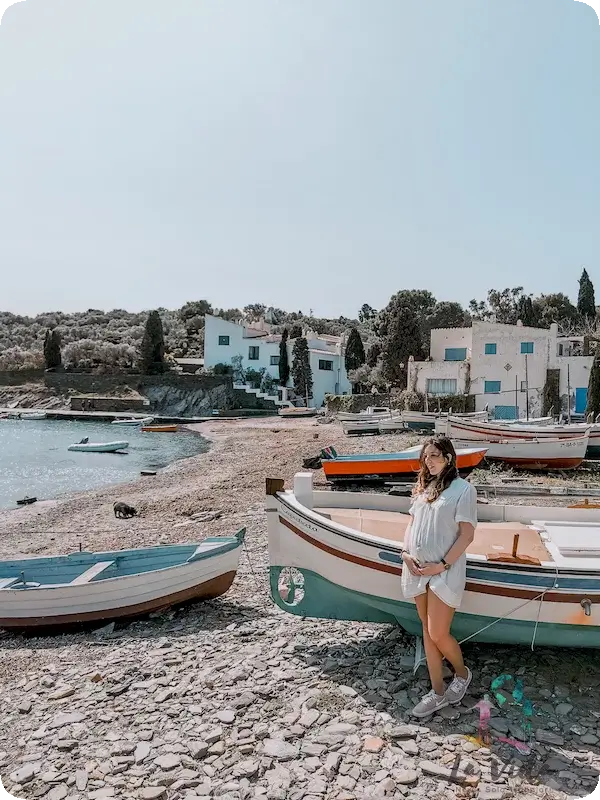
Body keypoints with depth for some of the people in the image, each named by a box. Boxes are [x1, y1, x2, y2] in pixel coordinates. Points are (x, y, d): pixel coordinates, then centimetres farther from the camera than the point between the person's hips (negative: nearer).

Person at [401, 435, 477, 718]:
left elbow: (467, 535, -11)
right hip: (417, 569, 6)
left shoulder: (463, 489, -8)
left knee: (438, 634, -3)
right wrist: (406, 553, 0)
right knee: (428, 632, 12)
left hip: (445, 571, -6)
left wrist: (442, 565, -14)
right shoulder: (424, 487, 11)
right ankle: (438, 692, 25)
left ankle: (462, 673, 28)